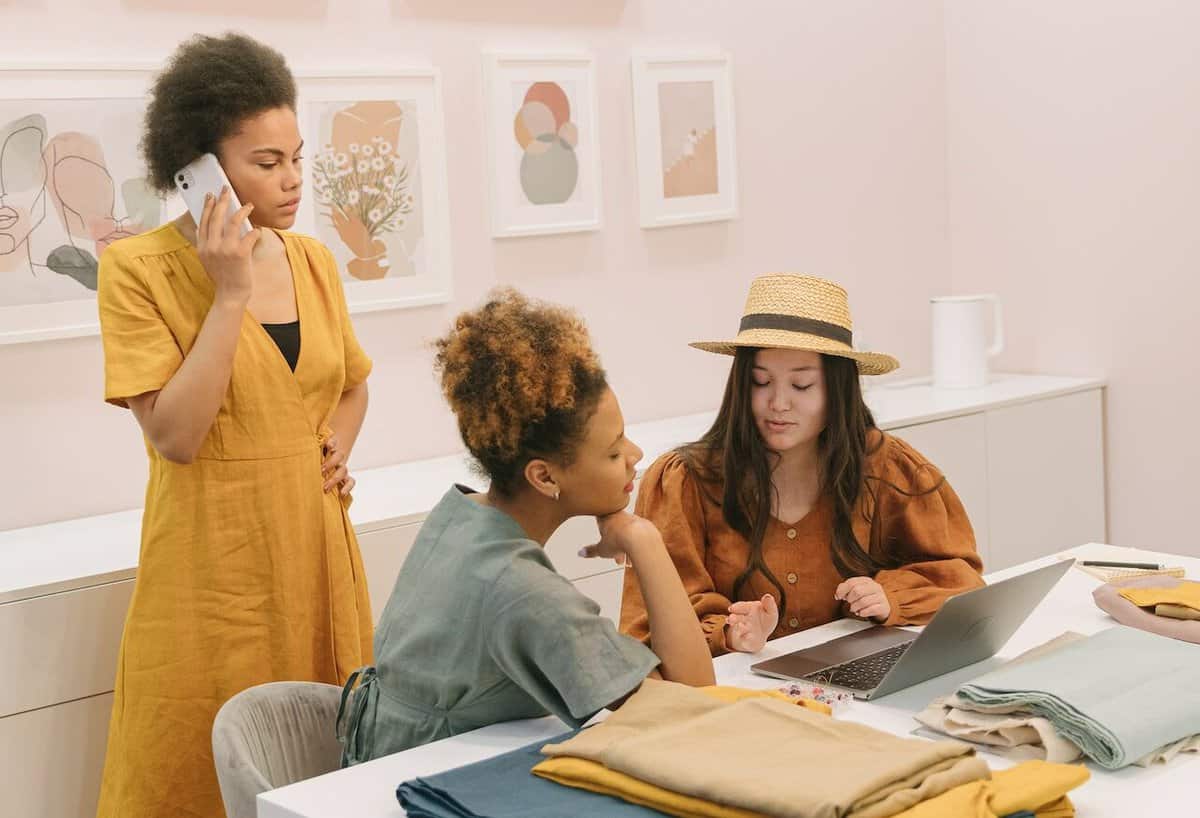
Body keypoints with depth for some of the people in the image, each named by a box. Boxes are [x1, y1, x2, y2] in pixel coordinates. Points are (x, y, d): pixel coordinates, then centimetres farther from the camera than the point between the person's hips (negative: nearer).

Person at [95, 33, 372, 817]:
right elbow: (175, 436, -18)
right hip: (213, 561, -5)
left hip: (316, 546, 5)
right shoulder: (141, 267, -11)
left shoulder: (313, 259, 6)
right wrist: (231, 293, -19)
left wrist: (336, 450, 3)